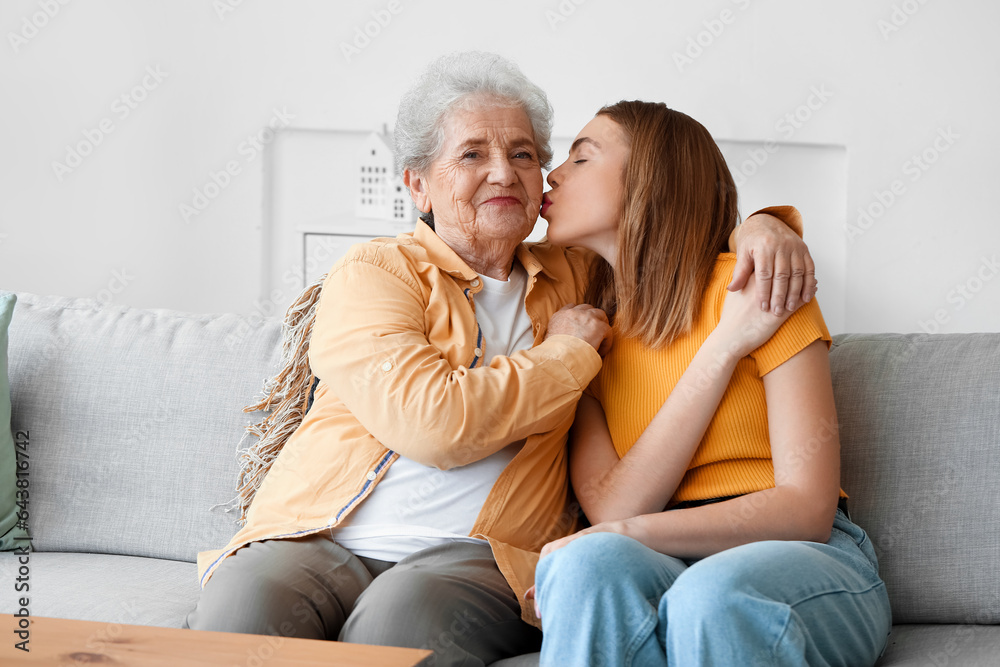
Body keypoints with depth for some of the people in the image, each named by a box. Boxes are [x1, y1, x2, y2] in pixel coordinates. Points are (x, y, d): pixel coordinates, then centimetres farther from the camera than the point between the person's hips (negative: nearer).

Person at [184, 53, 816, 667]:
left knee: (406, 612, -34)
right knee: (244, 604, -35)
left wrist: (758, 228, 7)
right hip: (324, 541, -2)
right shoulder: (373, 273, 1)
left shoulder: (575, 276, 18)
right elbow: (436, 423, -14)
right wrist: (566, 352, -1)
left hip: (479, 554, 2)